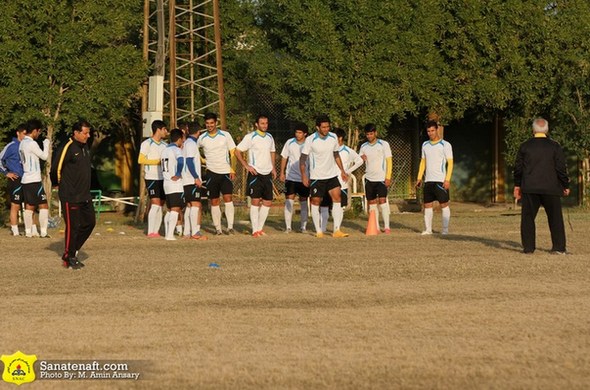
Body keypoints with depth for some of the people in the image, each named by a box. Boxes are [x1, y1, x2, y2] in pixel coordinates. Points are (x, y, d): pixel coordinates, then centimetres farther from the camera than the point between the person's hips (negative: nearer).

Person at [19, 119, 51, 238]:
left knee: (29, 206, 9)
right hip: (34, 180, -8)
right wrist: (46, 143, 7)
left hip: (25, 179, 8)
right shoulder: (32, 143, -15)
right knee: (43, 206, -3)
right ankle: (43, 232, -6)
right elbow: (44, 156, -5)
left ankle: (28, 232, 7)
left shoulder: (22, 143, 11)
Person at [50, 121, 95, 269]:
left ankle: (72, 251, 21)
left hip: (85, 195, 8)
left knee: (89, 222, 10)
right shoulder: (67, 148, -16)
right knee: (73, 226, -4)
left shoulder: (85, 148, 12)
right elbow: (56, 169, -15)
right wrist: (59, 184, 0)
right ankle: (69, 258, 7)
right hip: (70, 196, -8)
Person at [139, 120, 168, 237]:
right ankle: (151, 232, -12)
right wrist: (158, 161, -13)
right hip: (152, 178, -7)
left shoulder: (164, 145, 15)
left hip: (162, 178, 7)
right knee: (155, 204, -13)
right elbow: (141, 160, -12)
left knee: (160, 206, 5)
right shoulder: (147, 143, -5)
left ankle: (156, 230, 8)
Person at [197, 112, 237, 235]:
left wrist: (233, 169, -7)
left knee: (228, 198, -12)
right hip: (212, 172, 2)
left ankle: (230, 226, -12)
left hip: (226, 172, -2)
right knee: (214, 201, 2)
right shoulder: (202, 138, 2)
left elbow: (233, 153, 1)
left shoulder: (225, 135, -1)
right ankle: (218, 228, 8)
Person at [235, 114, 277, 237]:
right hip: (255, 173, -6)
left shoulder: (269, 137, 11)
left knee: (268, 202, 5)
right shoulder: (250, 137, -7)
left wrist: (273, 167, 13)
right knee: (255, 201, -9)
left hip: (267, 174, 6)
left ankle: (260, 228, 16)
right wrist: (247, 166, -13)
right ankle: (255, 230, -6)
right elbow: (237, 152, -6)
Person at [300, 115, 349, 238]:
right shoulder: (310, 140, -12)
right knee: (315, 202, 3)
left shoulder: (333, 137, 1)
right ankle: (318, 231, 13)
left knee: (337, 198, -10)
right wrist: (304, 176, -15)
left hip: (332, 175, 3)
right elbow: (303, 158, -8)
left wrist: (342, 171, 15)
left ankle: (337, 230, -13)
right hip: (316, 177, -3)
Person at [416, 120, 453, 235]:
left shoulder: (445, 145, -3)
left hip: (440, 181, -5)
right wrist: (419, 178, 11)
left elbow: (450, 163, -5)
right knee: (427, 205, 4)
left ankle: (445, 230, 1)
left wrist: (447, 180, -14)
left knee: (444, 204, -3)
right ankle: (428, 229, 9)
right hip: (428, 180, 5)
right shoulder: (425, 145, 14)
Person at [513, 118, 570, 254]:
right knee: (555, 217, 6)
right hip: (550, 187, 0)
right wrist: (566, 186, 8)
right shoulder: (555, 146, -1)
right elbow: (561, 168, -2)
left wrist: (517, 185, 17)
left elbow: (518, 167, 6)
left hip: (529, 188, 1)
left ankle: (528, 247, 3)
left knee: (528, 217, 6)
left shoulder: (525, 146, 2)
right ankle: (559, 247, 2)